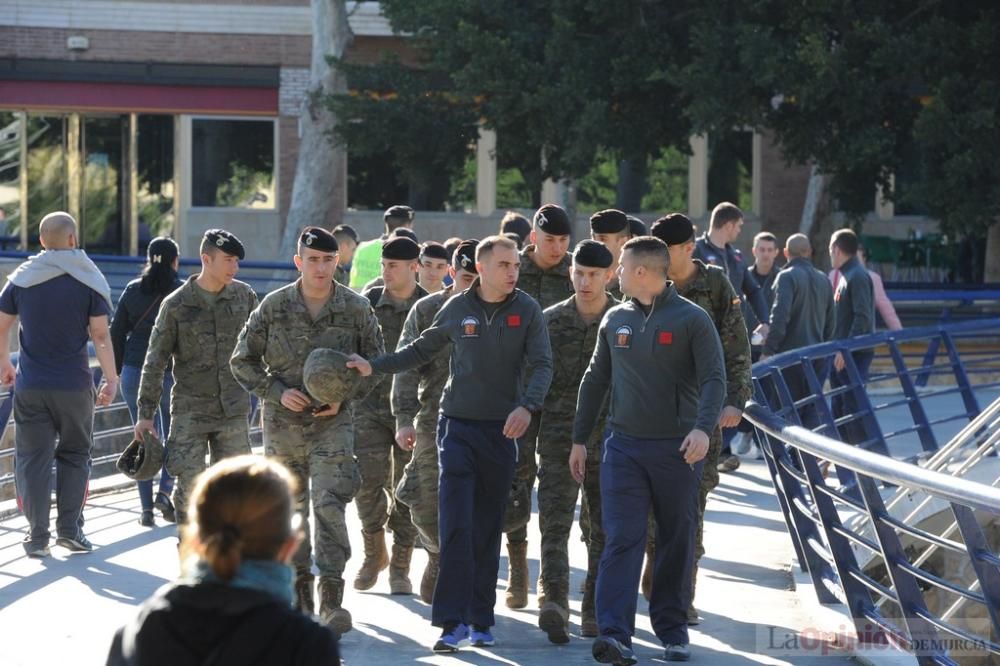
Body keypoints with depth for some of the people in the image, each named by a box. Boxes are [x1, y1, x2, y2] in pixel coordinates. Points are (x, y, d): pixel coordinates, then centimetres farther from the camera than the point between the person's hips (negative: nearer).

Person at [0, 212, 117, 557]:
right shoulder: (89, 280, -3)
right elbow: (101, 336, -7)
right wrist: (111, 379, -2)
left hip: (30, 386, 1)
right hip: (74, 386, -1)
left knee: (33, 458, 5)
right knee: (74, 454, 13)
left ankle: (37, 535, 2)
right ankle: (69, 528, 7)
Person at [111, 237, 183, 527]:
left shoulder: (133, 290, 3)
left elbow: (116, 333, 4)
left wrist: (118, 372, 12)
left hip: (135, 372, 2)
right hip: (172, 373, -2)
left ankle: (146, 508, 5)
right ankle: (165, 491, -2)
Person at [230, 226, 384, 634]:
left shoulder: (356, 309, -2)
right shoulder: (274, 306, -2)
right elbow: (242, 361, 4)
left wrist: (344, 398, -8)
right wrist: (277, 392, -10)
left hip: (332, 422, -2)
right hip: (282, 423, 2)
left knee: (329, 504, -14)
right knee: (289, 509, 10)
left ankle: (331, 599, -15)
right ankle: (299, 592, 23)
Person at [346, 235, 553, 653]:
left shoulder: (527, 311, -1)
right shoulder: (457, 308, 2)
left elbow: (542, 365, -6)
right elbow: (421, 351, 14)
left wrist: (527, 406, -24)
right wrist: (373, 367, 5)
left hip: (502, 431, 0)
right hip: (458, 427, 0)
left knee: (488, 530, 6)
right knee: (455, 526, -9)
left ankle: (480, 619, 15)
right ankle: (452, 621, -11)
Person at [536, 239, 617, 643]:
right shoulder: (550, 321, 4)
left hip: (610, 442, 0)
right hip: (559, 439, 0)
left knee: (604, 532, 6)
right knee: (554, 524, -11)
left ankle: (595, 612, 14)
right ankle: (555, 602, -21)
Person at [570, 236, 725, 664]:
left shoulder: (692, 320, -5)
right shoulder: (615, 320, 10)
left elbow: (714, 379, -10)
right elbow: (595, 380, 17)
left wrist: (703, 427, -27)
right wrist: (580, 438, 16)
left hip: (677, 449, -3)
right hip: (623, 446, 3)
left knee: (677, 543, 8)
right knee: (621, 540, -8)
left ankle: (672, 630, 19)